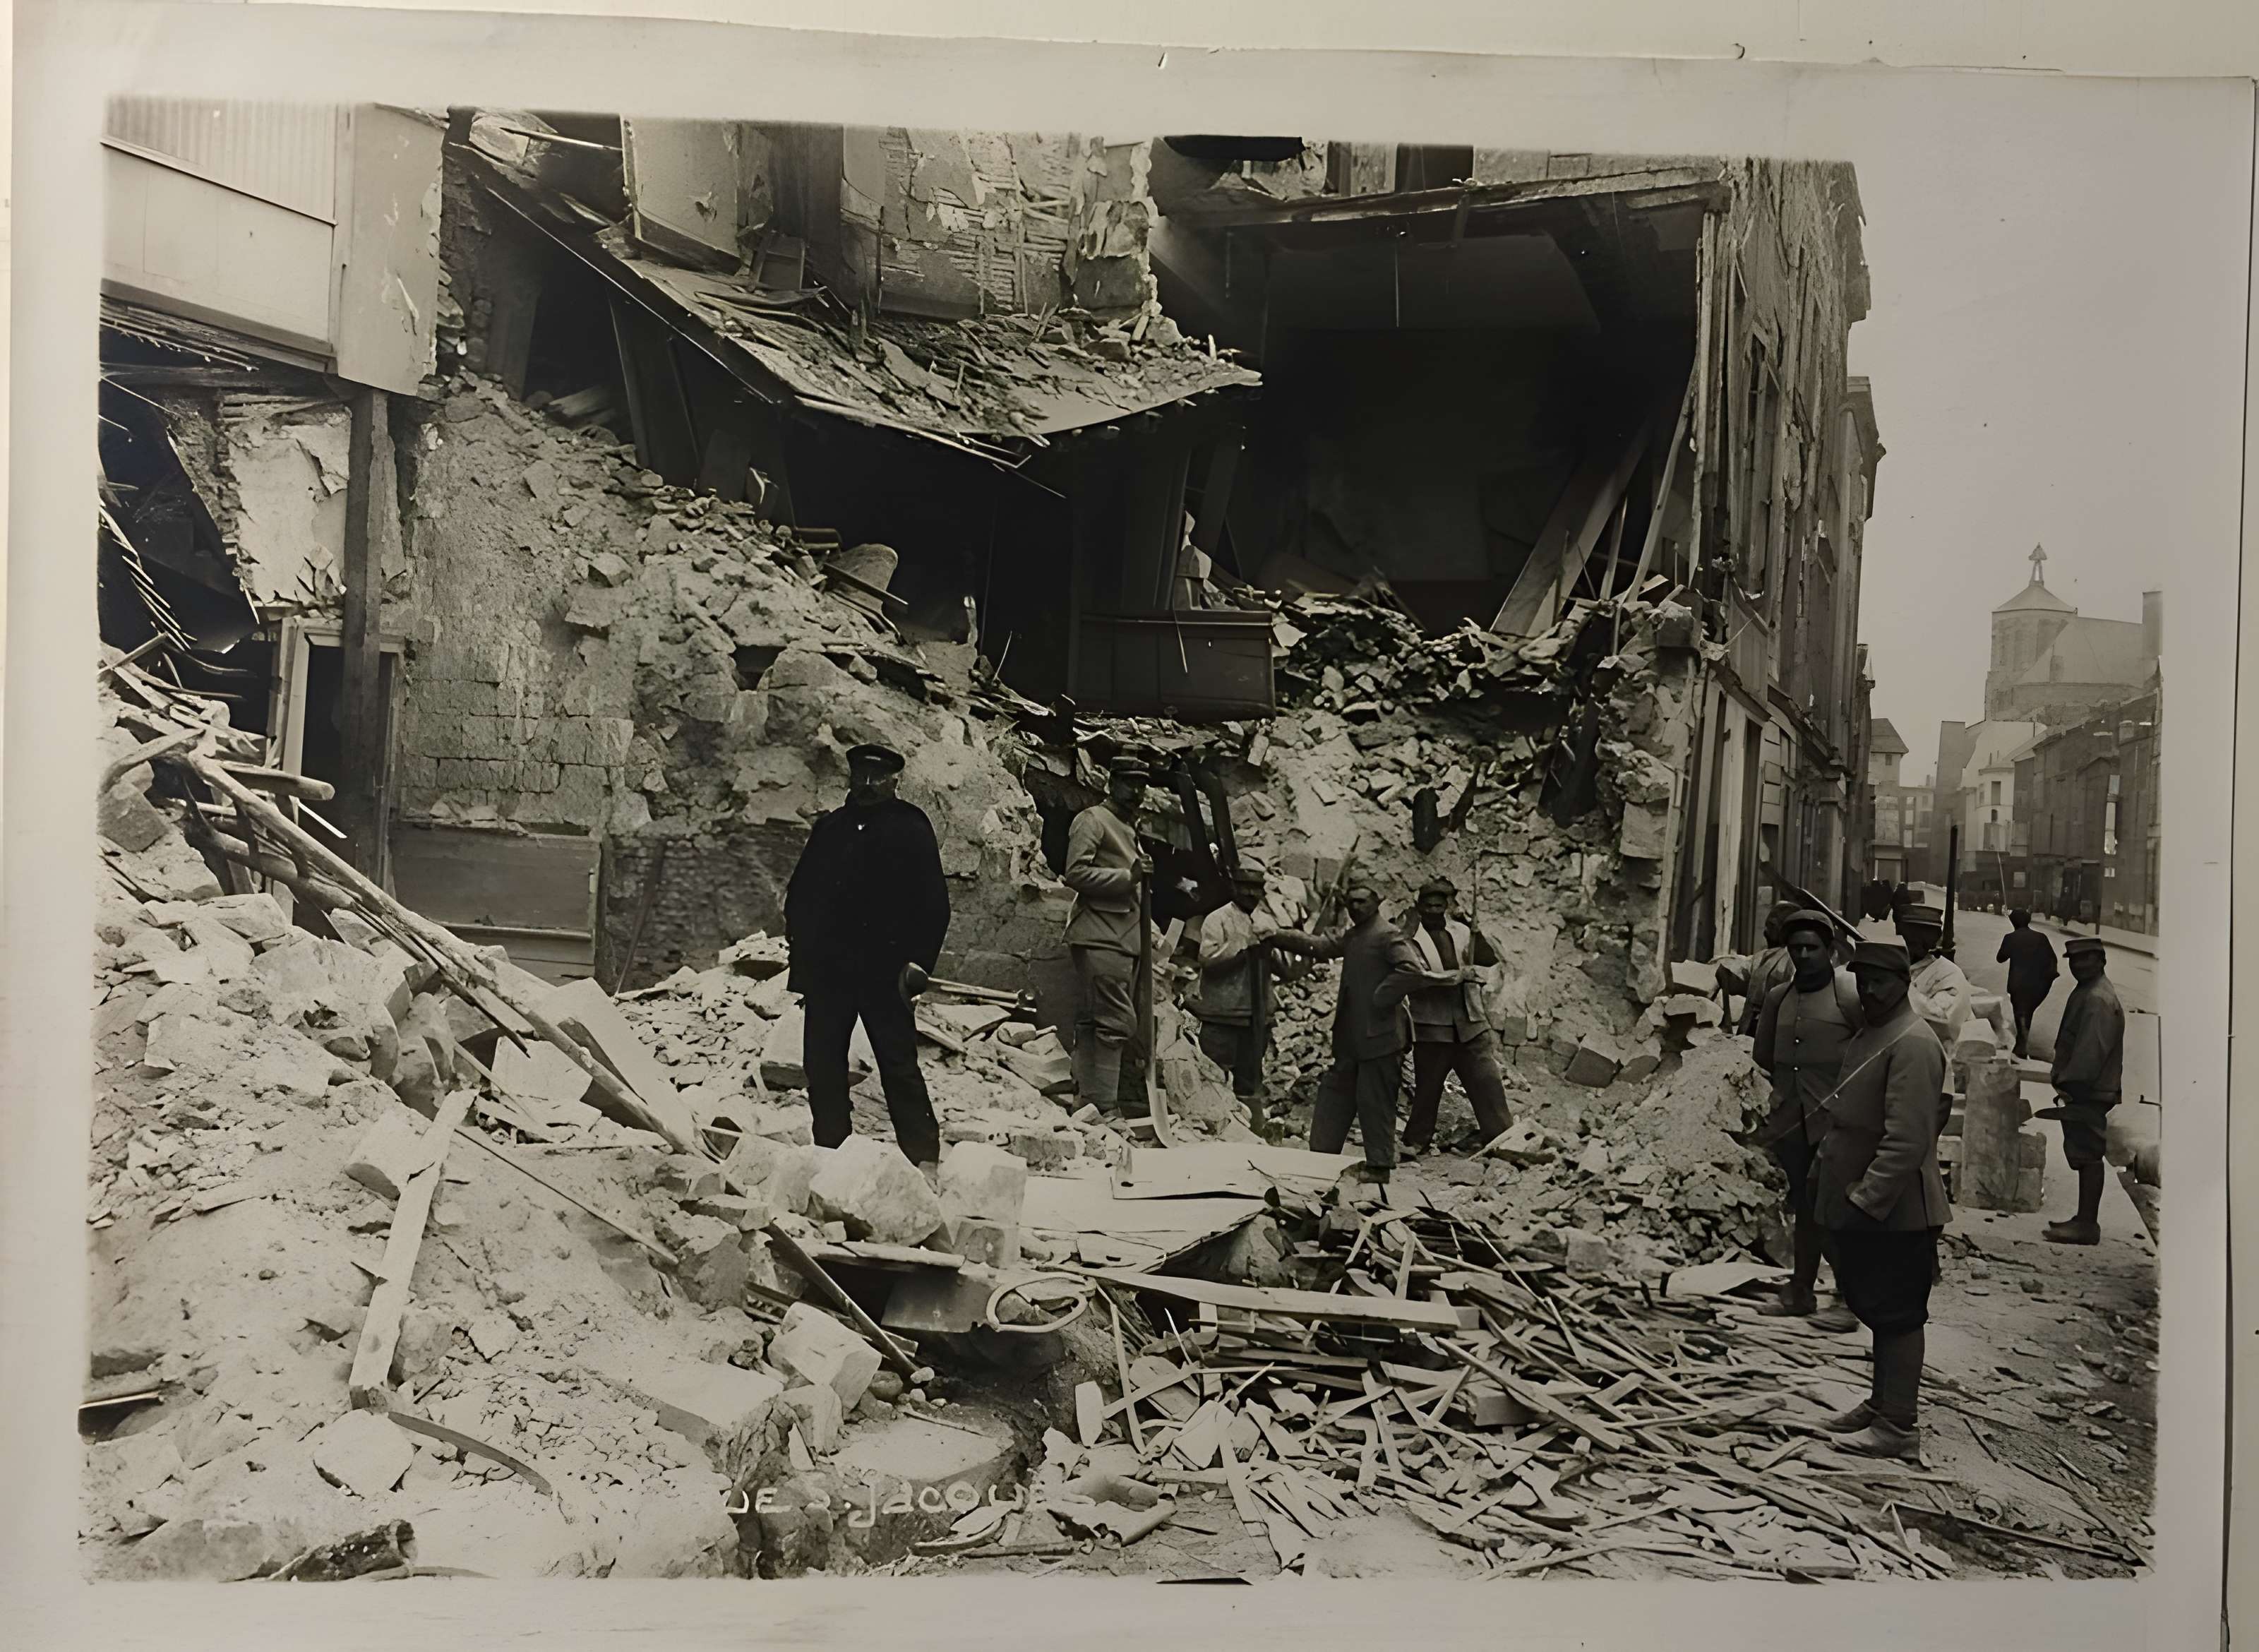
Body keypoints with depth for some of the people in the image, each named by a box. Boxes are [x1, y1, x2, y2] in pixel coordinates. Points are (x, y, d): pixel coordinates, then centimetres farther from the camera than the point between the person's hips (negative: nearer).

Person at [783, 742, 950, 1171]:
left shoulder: (911, 826, 2)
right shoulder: (830, 827, 16)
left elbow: (933, 903, -2)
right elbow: (798, 891, 20)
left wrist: (917, 962, -10)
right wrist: (799, 946, 8)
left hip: (885, 970, -5)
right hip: (826, 968, 5)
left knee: (898, 1063, -3)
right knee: (822, 1063, 7)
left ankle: (923, 1155, 4)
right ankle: (830, 1149, 18)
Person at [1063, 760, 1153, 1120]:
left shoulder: (1131, 827, 25)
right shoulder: (1093, 820, -4)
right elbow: (1075, 873, -15)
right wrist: (1128, 875, -19)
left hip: (1127, 938, 9)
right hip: (1101, 937, -9)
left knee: (1093, 1019, 10)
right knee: (1117, 1021, -14)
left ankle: (1087, 1099, 13)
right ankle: (1106, 1107, -13)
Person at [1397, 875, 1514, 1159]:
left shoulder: (1461, 932, 8)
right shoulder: (1410, 940, -6)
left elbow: (1491, 958, 5)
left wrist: (1476, 933, -12)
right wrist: (1457, 975, -23)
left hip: (1470, 1027, 4)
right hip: (1432, 1030, -3)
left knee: (1488, 1083, 1)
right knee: (1426, 1090, 6)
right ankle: (1414, 1143, 19)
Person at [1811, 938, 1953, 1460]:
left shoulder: (1913, 1045, -19)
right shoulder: (1870, 1033, 12)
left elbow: (1907, 1140, -24)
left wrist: (1864, 1201, -24)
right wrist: (1826, 1176, 18)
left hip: (1895, 1212, -10)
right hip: (1863, 1206, 10)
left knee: (1897, 1315, 0)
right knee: (1878, 1311, 19)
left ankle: (1899, 1427, 9)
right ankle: (1882, 1403, 31)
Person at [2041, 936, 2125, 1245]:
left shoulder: (2099, 1000, -16)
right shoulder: (2086, 992, 18)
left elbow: (2092, 1049, -22)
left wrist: (2070, 1084, -21)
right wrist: (2062, 1075, 20)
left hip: (2088, 1093, -11)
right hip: (2086, 1091, 11)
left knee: (2088, 1156, -7)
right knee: (2085, 1156, 14)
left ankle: (2087, 1225, -5)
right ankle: (2085, 1220, 20)